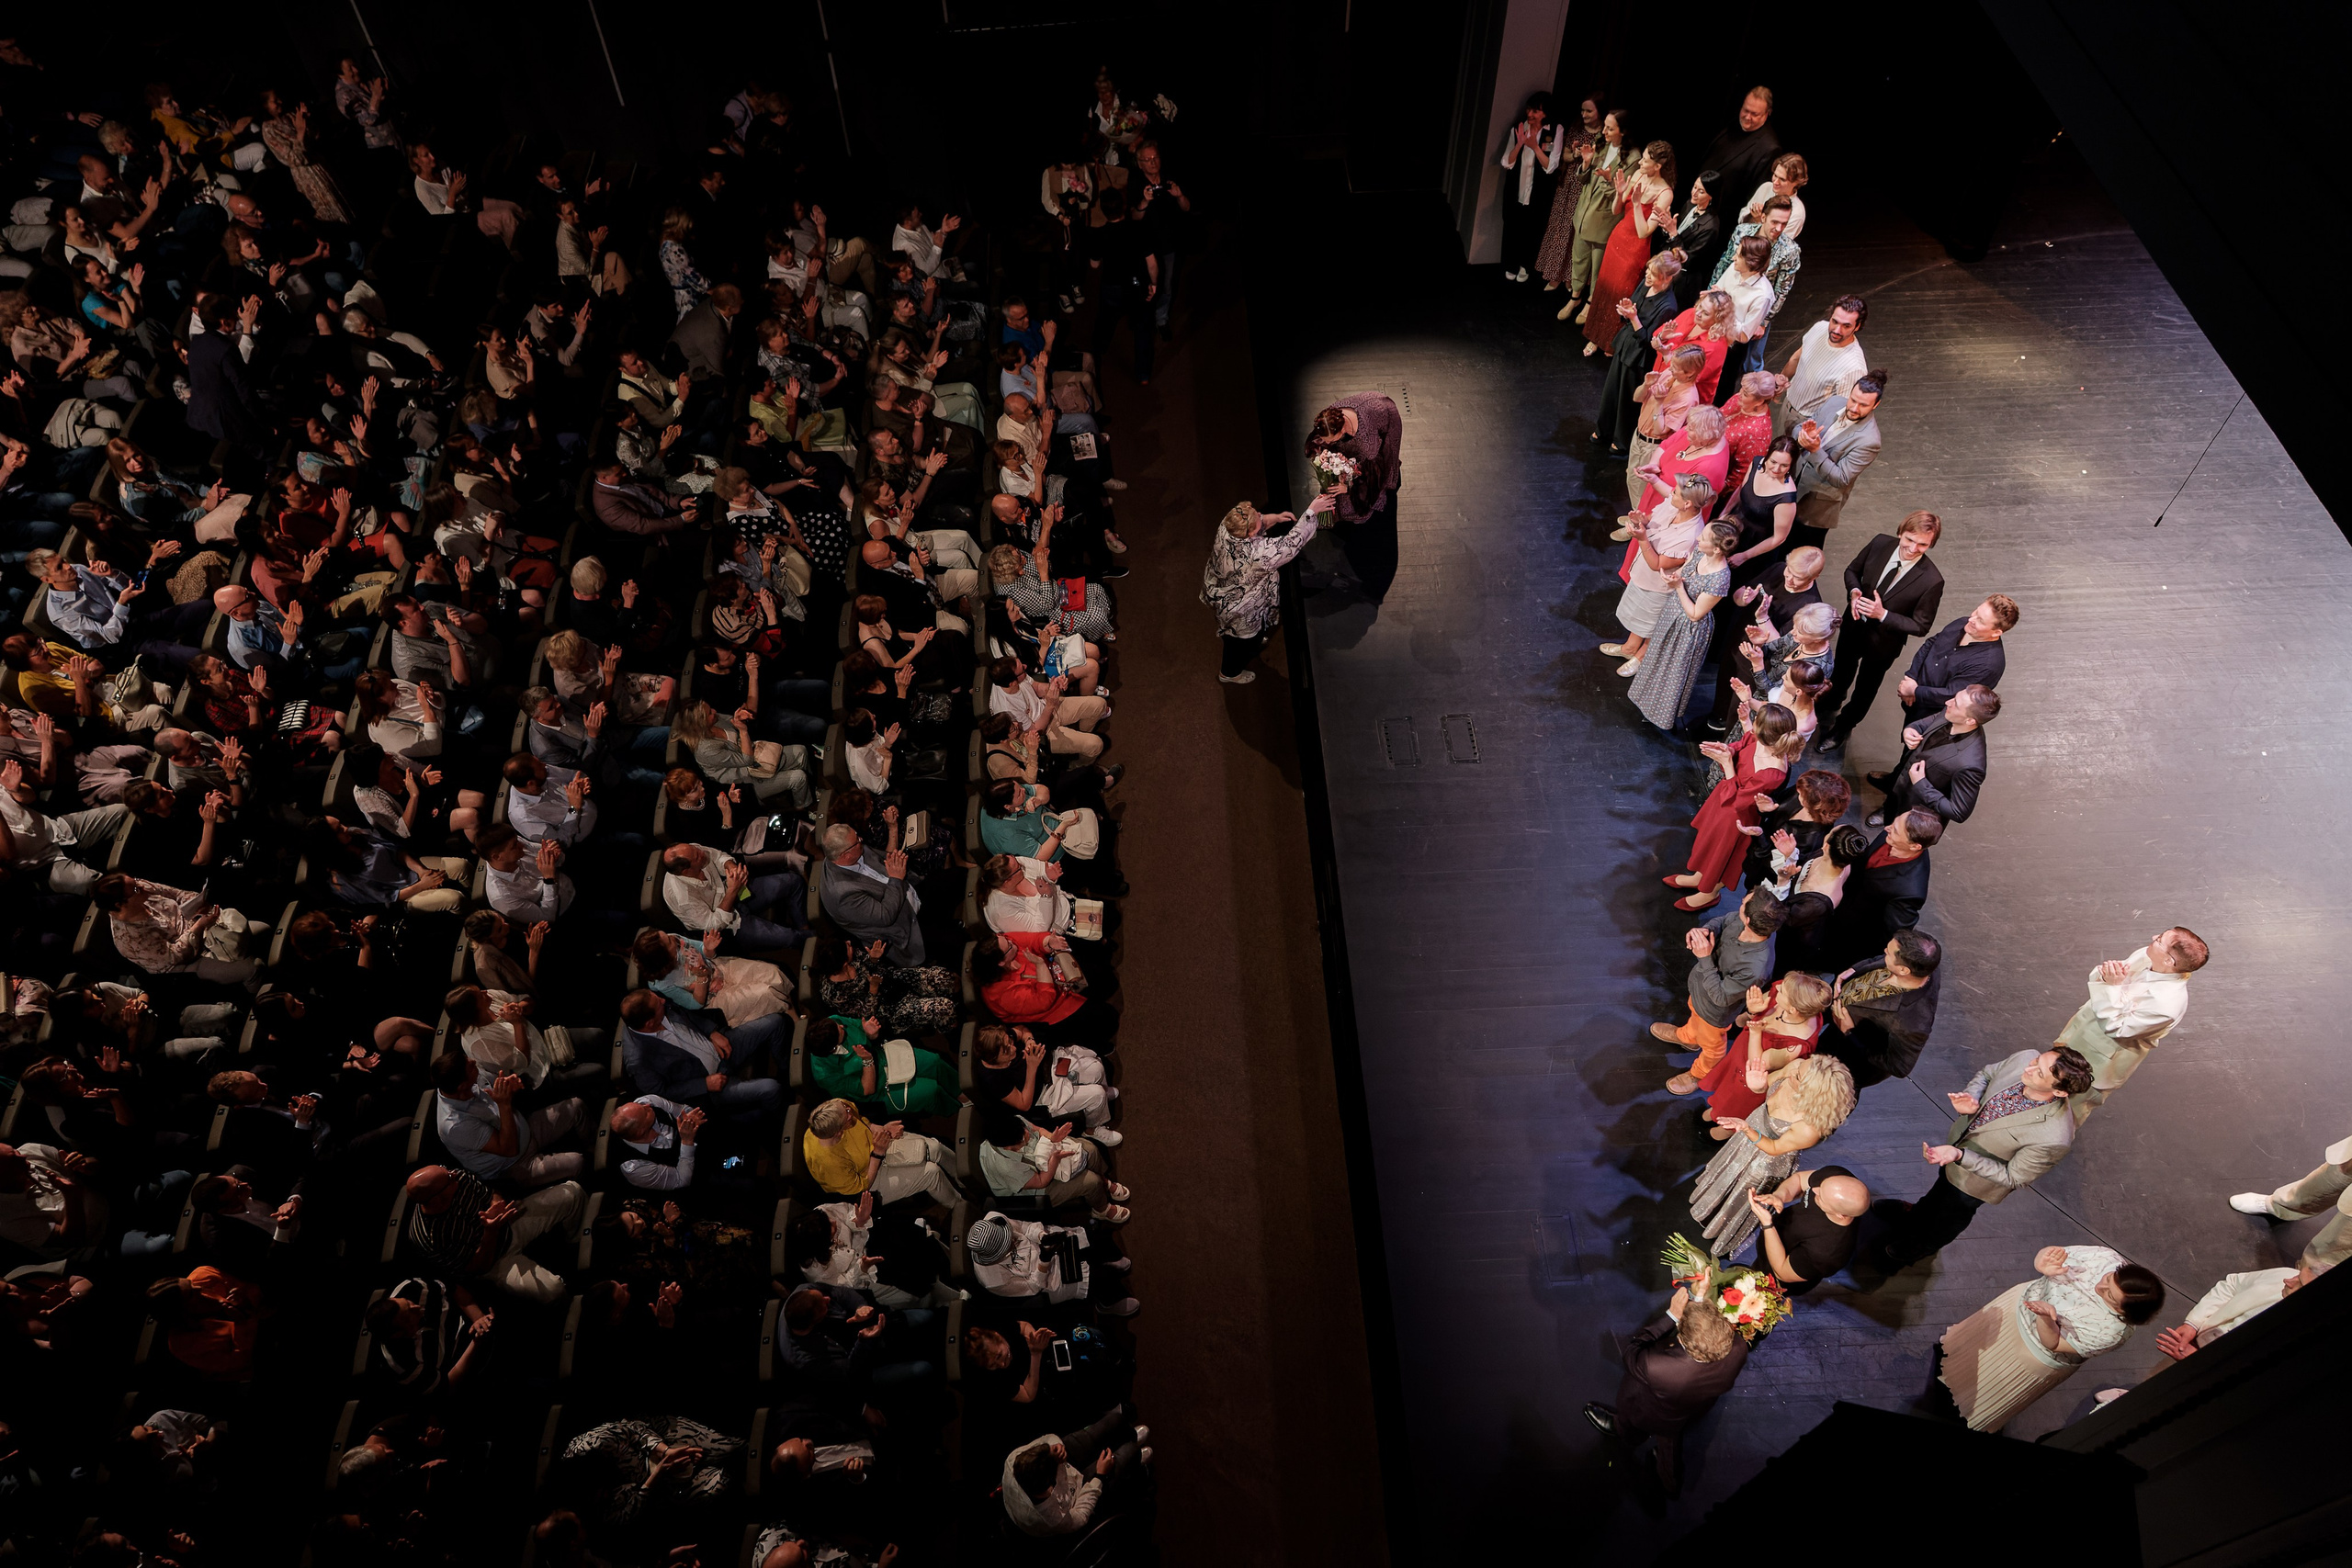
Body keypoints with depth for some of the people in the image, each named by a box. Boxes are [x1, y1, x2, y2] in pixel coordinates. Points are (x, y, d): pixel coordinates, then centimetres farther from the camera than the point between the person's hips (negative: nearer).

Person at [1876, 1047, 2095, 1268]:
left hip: (1974, 1182, -4)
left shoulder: (2053, 1139, -42)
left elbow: (2013, 1179, -26)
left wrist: (1959, 1156, -37)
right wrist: (1971, 1097, -25)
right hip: (1959, 1138, 4)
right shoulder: (2025, 1059, -27)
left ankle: (1905, 1253, 56)